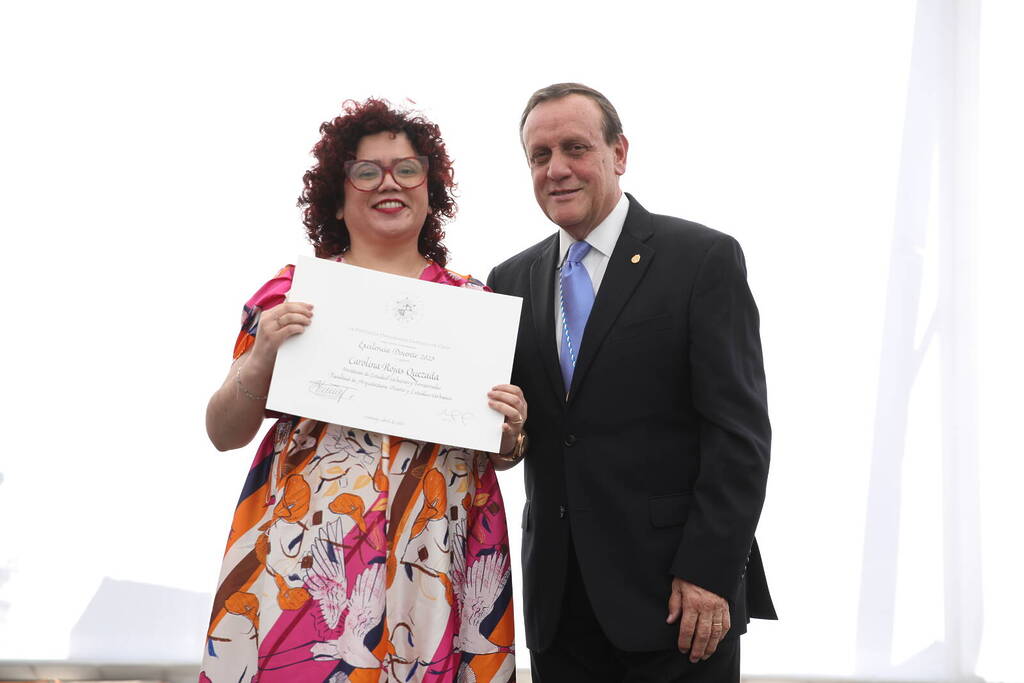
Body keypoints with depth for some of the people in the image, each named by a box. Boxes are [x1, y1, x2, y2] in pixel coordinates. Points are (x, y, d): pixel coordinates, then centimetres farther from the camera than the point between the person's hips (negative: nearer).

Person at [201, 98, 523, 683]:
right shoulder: (293, 291, 5)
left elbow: (499, 453, 15)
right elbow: (224, 434, 4)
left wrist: (509, 436, -7)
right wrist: (261, 360, -13)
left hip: (432, 563, 1)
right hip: (304, 558, -1)